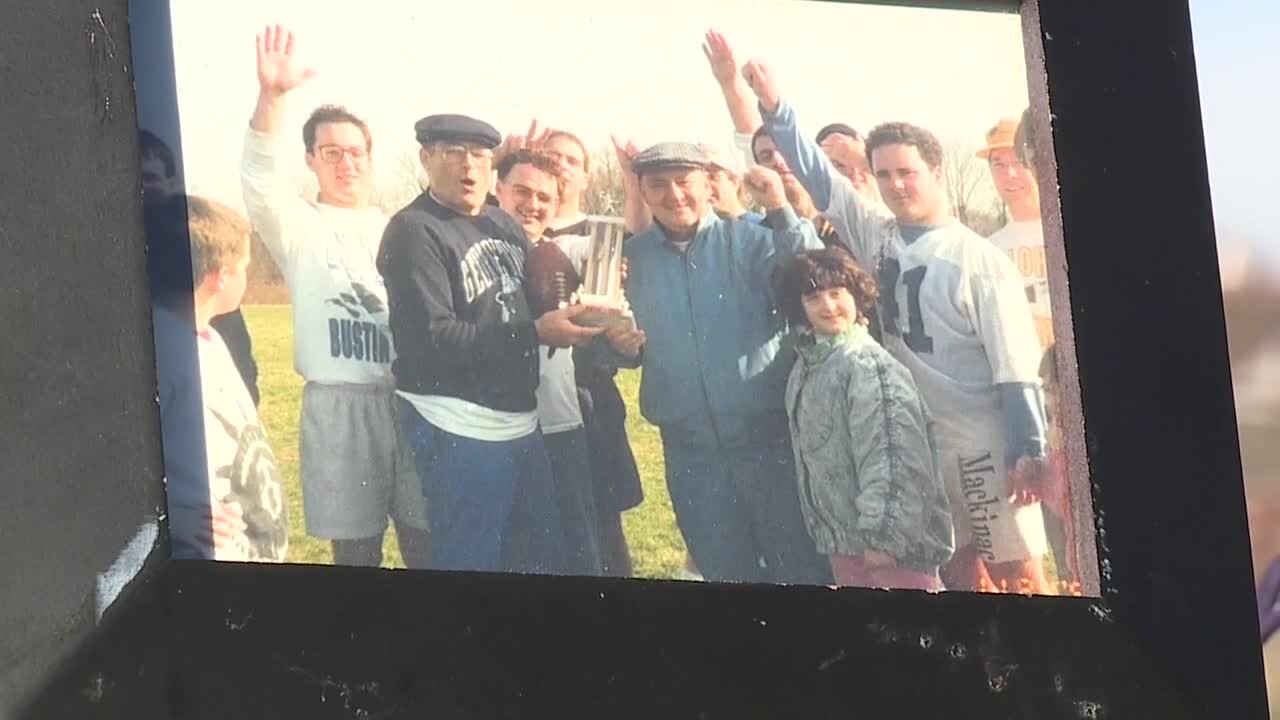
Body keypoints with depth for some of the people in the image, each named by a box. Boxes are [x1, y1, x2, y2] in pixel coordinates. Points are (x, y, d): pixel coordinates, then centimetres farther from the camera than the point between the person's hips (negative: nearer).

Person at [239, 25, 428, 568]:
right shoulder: (302, 228, 1)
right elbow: (260, 180, -19)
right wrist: (272, 96, -33)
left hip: (409, 399, 3)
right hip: (340, 405, -3)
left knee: (427, 542, 6)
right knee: (356, 549, 3)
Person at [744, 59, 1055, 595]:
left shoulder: (979, 260, -9)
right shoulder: (875, 238, 5)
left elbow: (1016, 367, -11)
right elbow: (817, 177, 1)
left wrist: (1029, 453, -15)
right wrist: (773, 108, -12)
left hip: (981, 448, -5)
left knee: (1016, 573, -1)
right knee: (956, 576, 13)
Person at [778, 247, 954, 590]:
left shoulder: (869, 365, -15)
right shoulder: (806, 366, 10)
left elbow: (891, 454, -20)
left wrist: (883, 534, -22)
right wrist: (822, 530, 16)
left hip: (890, 540, -9)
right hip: (842, 542, 9)